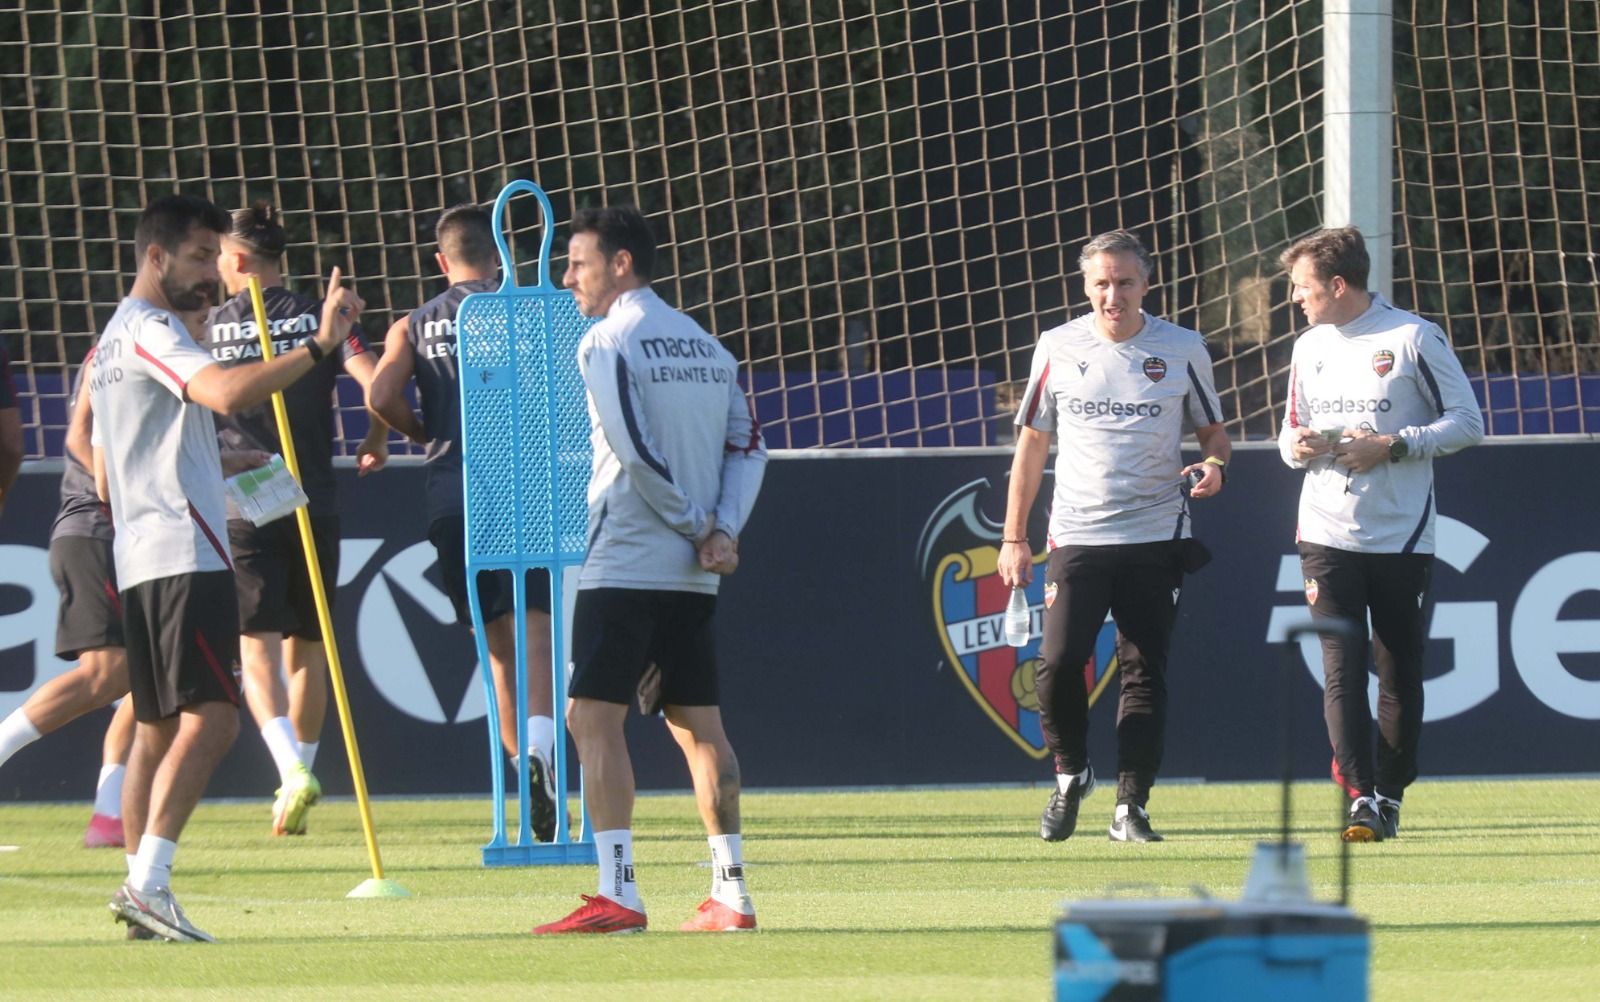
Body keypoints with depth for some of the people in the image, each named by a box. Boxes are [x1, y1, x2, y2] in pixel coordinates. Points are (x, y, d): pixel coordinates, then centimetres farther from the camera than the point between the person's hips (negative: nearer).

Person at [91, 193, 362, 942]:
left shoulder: (113, 340, 23)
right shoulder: (149, 330, -8)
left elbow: (106, 481, 28)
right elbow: (228, 392, -29)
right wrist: (320, 346, -32)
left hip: (138, 561, 11)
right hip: (185, 554, -11)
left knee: (157, 729, 11)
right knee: (209, 720, -16)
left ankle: (140, 888, 9)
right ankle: (148, 883, -25)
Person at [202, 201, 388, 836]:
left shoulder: (206, 329, 1)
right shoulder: (319, 319, 1)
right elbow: (376, 383, -9)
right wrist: (374, 447, 9)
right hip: (313, 505, 2)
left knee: (257, 648, -5)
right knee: (307, 648, 14)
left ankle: (292, 768, -27)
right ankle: (297, 785, 19)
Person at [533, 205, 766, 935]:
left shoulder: (607, 342, -8)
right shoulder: (707, 346, 14)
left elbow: (636, 453, -16)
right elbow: (748, 448, 7)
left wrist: (697, 525, -7)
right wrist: (720, 531, -2)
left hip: (625, 565, -7)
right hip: (693, 574, 7)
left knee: (594, 718, -6)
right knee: (699, 725, 10)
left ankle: (618, 894, -15)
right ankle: (730, 894, 9)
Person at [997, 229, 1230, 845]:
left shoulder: (1183, 350, 3)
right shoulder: (1059, 349, 5)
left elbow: (1213, 432, 13)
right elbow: (1032, 443, 11)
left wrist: (1214, 466, -11)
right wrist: (1013, 537, 7)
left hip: (1156, 538, 0)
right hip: (1076, 537, 0)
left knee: (1145, 673, -2)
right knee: (1059, 661, -13)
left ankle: (1131, 805, 4)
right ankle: (1071, 775, 12)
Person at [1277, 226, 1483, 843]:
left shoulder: (1413, 338, -6)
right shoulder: (1309, 349, 12)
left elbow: (1468, 423, -5)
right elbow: (1292, 430, 22)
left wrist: (1392, 446, -16)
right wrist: (1295, 445, -3)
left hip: (1401, 536, -3)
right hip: (1328, 536, 3)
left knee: (1400, 671, 3)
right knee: (1341, 669, -10)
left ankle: (1391, 796, 16)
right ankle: (1360, 797, -15)